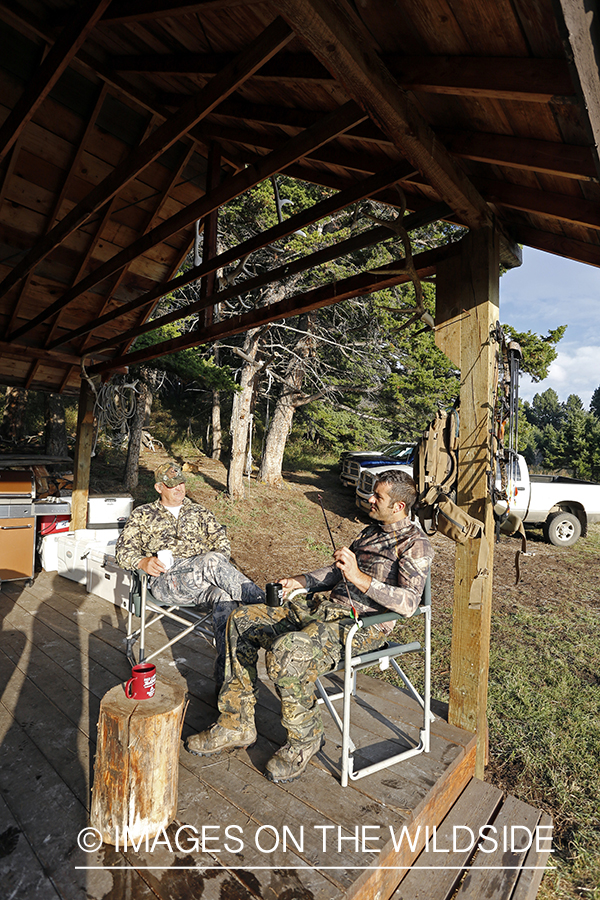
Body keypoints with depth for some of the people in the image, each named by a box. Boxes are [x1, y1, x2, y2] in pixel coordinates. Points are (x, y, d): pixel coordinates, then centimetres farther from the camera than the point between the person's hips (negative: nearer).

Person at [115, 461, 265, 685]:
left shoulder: (199, 512, 27)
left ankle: (226, 676, -38)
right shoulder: (143, 515, 22)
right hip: (166, 580, -2)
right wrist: (143, 562, -9)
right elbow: (123, 550, 15)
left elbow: (220, 537, 18)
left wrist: (221, 565, -5)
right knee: (212, 561, -37)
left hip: (203, 581, 3)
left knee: (225, 598, -37)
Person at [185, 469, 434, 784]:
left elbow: (408, 603, -22)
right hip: (328, 607, 9)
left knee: (286, 650, -33)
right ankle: (237, 723, 8)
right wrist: (299, 581, 15)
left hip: (362, 625, -9)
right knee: (242, 620, 0)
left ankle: (304, 738, -4)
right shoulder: (372, 531, 18)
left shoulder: (415, 544, -9)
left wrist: (360, 578, -29)